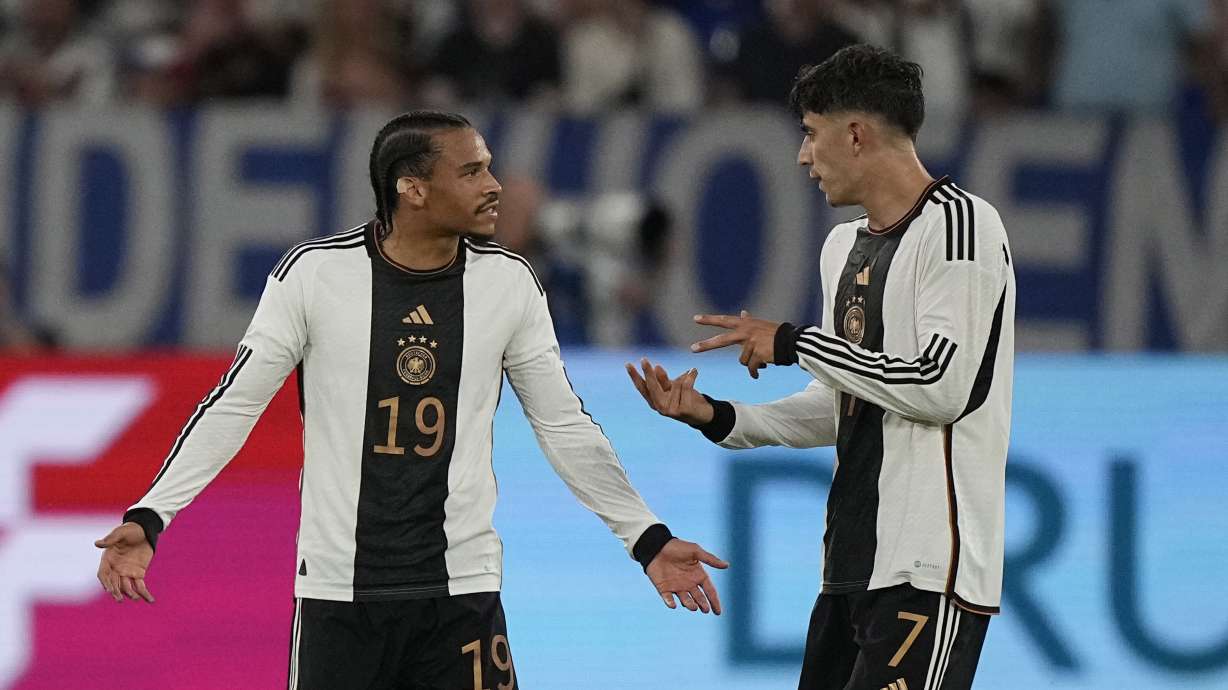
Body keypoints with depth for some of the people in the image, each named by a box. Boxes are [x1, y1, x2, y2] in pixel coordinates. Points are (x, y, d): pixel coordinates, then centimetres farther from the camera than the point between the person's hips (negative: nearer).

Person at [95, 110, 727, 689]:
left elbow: (564, 425, 11)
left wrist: (647, 539, 10)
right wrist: (147, 520, -11)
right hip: (337, 588, -2)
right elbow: (232, 408, -2)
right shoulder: (314, 273, -7)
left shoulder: (509, 283, 1)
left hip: (462, 591, 2)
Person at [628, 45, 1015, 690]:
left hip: (933, 570, -9)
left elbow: (944, 388, -19)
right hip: (853, 564, 9)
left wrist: (795, 344, -11)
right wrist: (716, 418, 13)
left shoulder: (959, 224, -10)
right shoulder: (844, 247, 19)